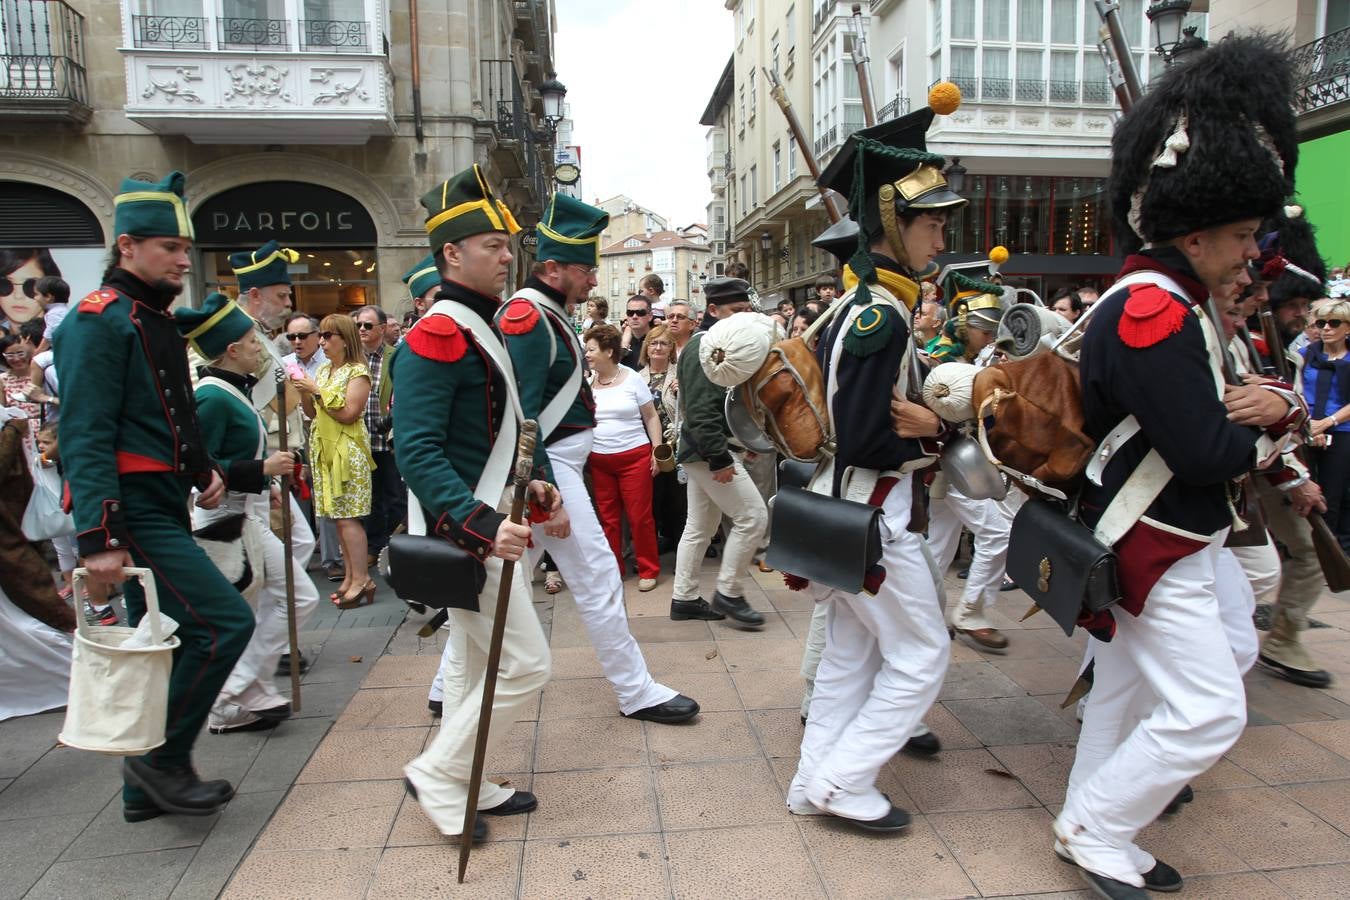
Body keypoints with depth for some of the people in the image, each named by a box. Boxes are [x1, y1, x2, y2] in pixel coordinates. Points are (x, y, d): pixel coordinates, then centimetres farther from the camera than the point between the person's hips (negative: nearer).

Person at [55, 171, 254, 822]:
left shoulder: (155, 320, 16)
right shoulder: (97, 321, -12)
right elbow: (85, 437, -19)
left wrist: (204, 470, 12)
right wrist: (97, 537, -24)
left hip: (162, 510, 10)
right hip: (132, 513, -10)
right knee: (225, 622, -14)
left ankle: (148, 786, 28)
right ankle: (163, 757, 3)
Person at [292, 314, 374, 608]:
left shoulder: (357, 371, -7)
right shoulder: (323, 370, 16)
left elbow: (349, 414, -16)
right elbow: (313, 414, 18)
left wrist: (318, 391, -12)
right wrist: (304, 393, 1)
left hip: (347, 450, -7)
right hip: (324, 449, 7)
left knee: (347, 516, -10)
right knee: (338, 516, 7)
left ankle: (362, 580, -6)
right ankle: (350, 577, 12)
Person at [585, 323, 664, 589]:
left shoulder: (633, 379, -2)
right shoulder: (586, 383, 5)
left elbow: (651, 417, 0)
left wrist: (657, 451, -6)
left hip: (634, 456, -3)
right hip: (599, 460, 3)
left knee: (639, 516, 0)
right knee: (607, 517, 9)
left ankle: (648, 570, 13)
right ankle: (613, 569, 22)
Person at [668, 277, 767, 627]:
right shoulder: (704, 348, -17)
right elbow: (701, 410, -25)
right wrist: (720, 458, -27)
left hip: (703, 452, 11)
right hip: (709, 451, -11)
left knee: (699, 527, 14)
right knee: (753, 517, -8)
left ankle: (684, 599, 22)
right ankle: (728, 593, 3)